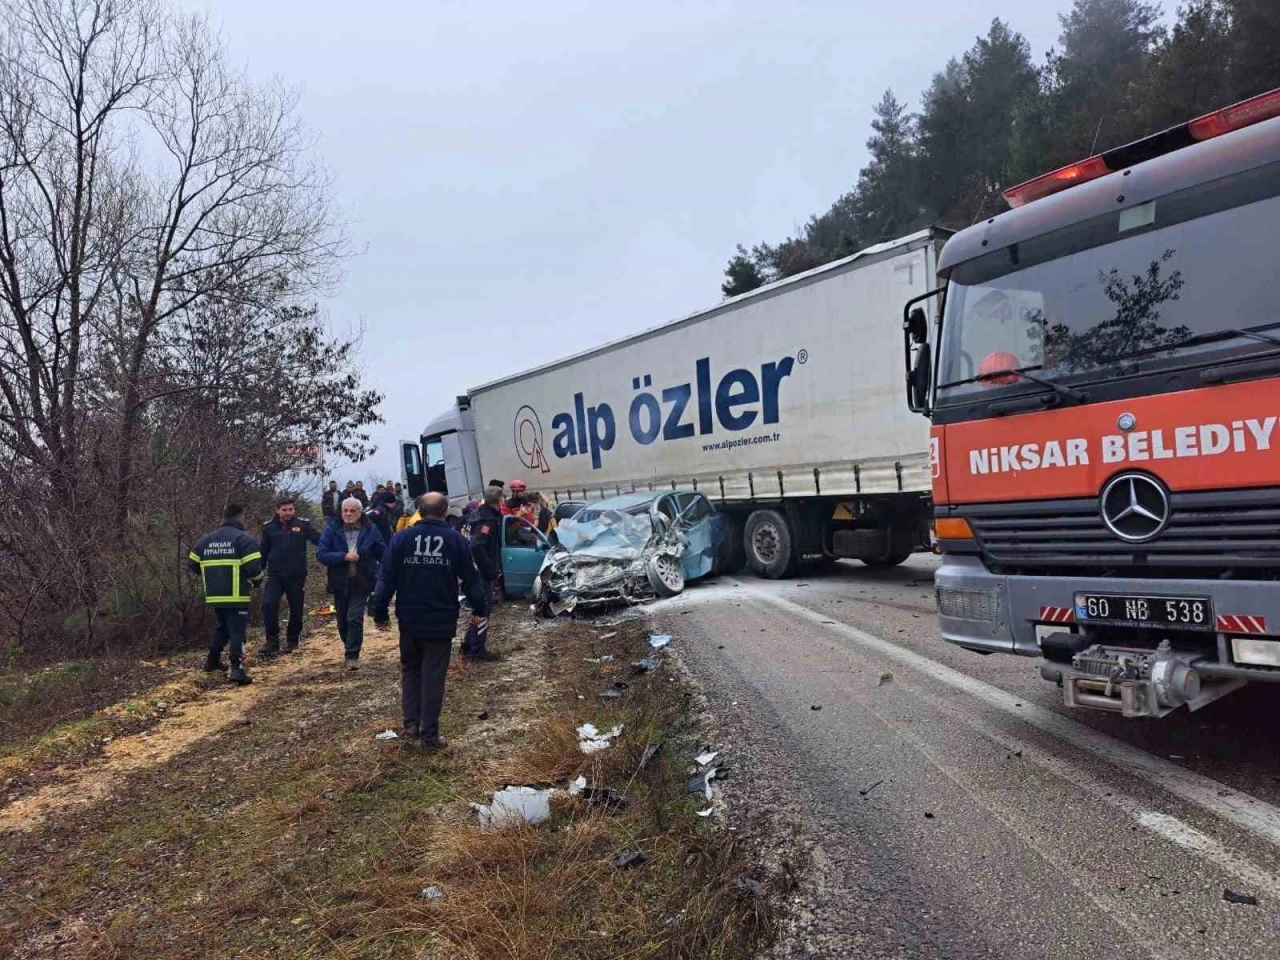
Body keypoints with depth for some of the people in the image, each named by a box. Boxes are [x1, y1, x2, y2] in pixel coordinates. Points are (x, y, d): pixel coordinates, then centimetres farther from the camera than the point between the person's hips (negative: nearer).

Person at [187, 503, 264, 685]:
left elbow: (192, 564, 14)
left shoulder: (206, 539, 12)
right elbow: (254, 567, -17)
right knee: (237, 630, -4)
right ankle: (236, 669, -15)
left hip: (214, 595, 6)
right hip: (237, 596, -6)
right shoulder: (244, 538, -8)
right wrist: (257, 581, 5)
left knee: (221, 626, 27)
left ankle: (212, 661, 34)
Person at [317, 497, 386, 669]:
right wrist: (344, 557, -23)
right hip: (340, 583, 2)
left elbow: (383, 554, 3)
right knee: (343, 621, 14)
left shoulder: (370, 530, -3)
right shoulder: (332, 530, -4)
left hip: (361, 583, -2)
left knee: (355, 619, -13)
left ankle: (352, 655, -4)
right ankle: (350, 649, 37)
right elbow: (321, 554, -10)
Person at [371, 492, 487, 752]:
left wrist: (380, 613, 5)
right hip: (442, 620, -1)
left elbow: (386, 580, -3)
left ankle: (411, 722, 15)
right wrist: (480, 609, 11)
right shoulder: (457, 540, -4)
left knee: (410, 669, 21)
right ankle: (429, 735, 5)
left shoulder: (401, 538, -2)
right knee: (433, 675, 4)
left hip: (410, 619, 1)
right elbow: (471, 579, -1)